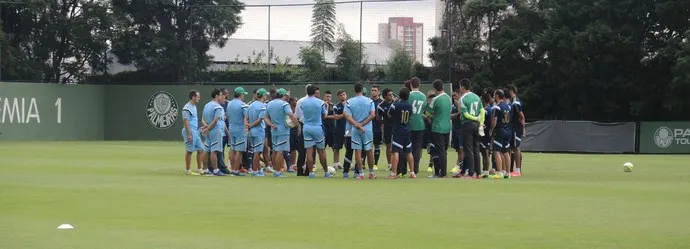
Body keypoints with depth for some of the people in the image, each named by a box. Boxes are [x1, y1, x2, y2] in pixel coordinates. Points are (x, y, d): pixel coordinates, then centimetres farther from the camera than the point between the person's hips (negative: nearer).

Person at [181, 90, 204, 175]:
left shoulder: (194, 106, 15)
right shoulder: (187, 108, -15)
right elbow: (185, 121, -19)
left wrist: (198, 129, 18)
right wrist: (189, 134, -23)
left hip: (196, 132, 9)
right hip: (190, 131, -9)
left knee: (200, 150, 9)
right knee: (189, 151, -3)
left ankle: (199, 169, 15)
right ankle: (188, 170, 5)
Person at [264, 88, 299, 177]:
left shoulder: (269, 104, 11)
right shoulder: (284, 104, -12)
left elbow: (265, 118, 13)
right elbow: (291, 116, -23)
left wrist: (271, 125, 1)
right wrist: (298, 125, -19)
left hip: (274, 130, 7)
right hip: (283, 130, -7)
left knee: (275, 151, 16)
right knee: (280, 151, -5)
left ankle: (275, 170, 22)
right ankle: (278, 172, -5)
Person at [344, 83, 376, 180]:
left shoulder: (349, 102, -2)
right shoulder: (369, 101, -1)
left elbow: (348, 116, -10)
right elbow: (372, 115, -9)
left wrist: (358, 125, -12)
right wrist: (362, 124, -8)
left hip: (355, 130, 0)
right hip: (367, 129, 0)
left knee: (357, 151, 2)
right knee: (369, 151, 10)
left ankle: (361, 173, -2)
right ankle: (371, 173, 16)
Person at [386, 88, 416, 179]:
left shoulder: (395, 105, -13)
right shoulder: (410, 106, 1)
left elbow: (389, 115, 1)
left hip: (397, 131, -5)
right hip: (407, 131, 5)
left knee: (395, 152, -7)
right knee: (409, 152, 13)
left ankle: (394, 173, -13)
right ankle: (412, 172, 15)